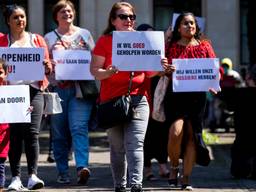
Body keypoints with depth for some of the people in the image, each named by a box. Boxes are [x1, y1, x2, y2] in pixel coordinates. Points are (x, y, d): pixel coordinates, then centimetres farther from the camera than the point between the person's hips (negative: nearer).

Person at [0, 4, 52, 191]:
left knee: (32, 133, -10)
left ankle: (33, 175, -13)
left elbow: (48, 67, 13)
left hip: (34, 90, 1)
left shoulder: (37, 39, 15)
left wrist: (47, 67, -8)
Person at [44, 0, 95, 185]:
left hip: (80, 88, -1)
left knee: (79, 127, -16)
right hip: (57, 88, 1)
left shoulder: (84, 34, 14)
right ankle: (63, 172, 9)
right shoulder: (49, 38, 13)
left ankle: (82, 166, -27)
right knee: (59, 133, 2)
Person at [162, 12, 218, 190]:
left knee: (192, 135, -1)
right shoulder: (171, 47, 8)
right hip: (175, 94, -1)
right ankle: (174, 167, 8)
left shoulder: (204, 46, 10)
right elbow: (162, 72, 8)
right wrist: (166, 70, -16)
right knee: (176, 131, -18)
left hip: (197, 95, 1)